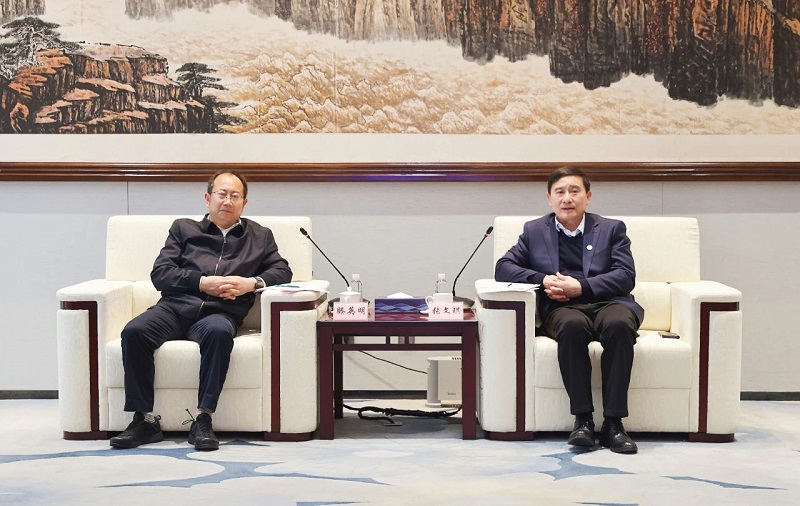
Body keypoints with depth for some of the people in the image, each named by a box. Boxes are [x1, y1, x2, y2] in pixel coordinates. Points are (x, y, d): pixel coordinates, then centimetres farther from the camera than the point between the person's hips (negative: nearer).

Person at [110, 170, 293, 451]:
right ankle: (145, 420, -21)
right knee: (134, 331, -29)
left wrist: (252, 283, -3)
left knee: (219, 332, -38)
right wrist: (202, 282, -4)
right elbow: (160, 273, 12)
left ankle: (203, 420, -32)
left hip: (219, 312, -1)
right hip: (175, 306, 1)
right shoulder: (184, 228, 23)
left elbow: (283, 271, 17)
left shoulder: (260, 236, 26)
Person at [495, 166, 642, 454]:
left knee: (619, 325, -36)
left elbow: (626, 276, 3)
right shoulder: (534, 231, 19)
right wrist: (544, 280, -7)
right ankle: (583, 419, -30)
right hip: (562, 307, 0)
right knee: (572, 326, -37)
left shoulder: (612, 229, 17)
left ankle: (613, 422, -30)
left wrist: (581, 286, -12)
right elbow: (503, 268, 10)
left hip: (608, 302, 1)